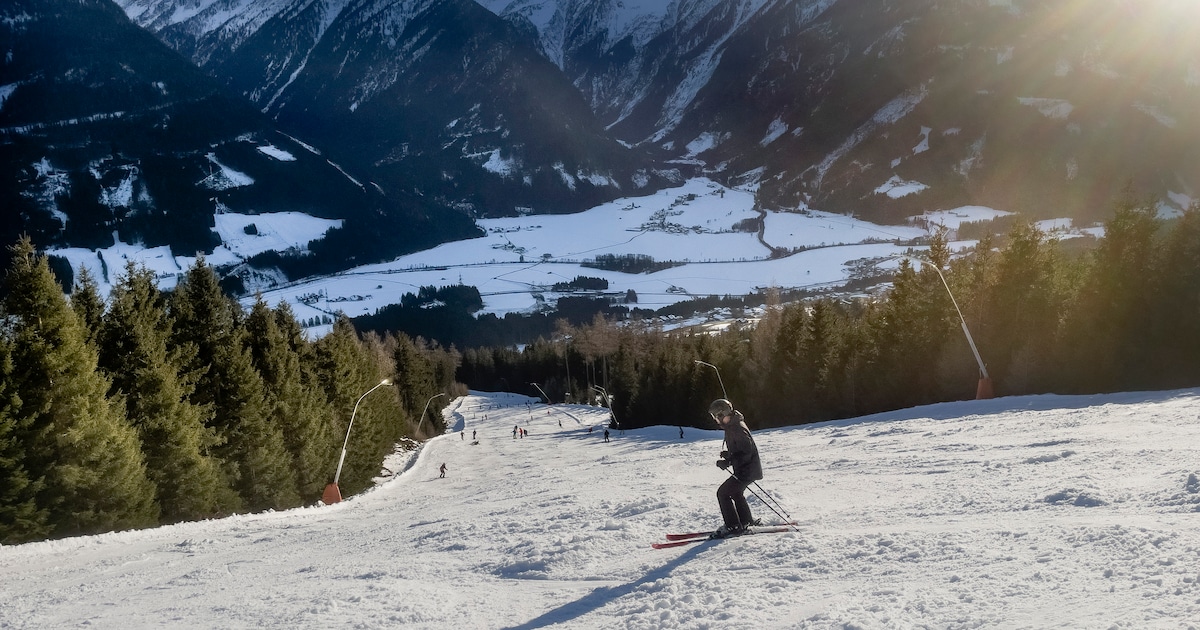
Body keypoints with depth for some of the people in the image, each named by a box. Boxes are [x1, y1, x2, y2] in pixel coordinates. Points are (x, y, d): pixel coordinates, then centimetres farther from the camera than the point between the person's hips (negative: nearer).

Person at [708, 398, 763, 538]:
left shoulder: (737, 428, -23)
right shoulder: (732, 425, 9)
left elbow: (746, 453, -26)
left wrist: (728, 462, -28)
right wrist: (728, 454, 9)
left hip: (747, 471, -10)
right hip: (748, 469, 10)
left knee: (723, 493, -7)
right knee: (735, 493, 25)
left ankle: (733, 526, -3)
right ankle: (746, 521, 36)